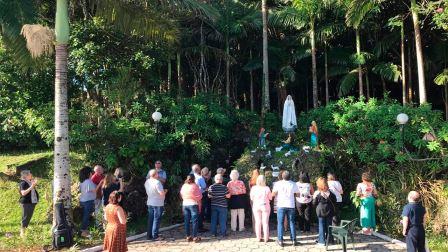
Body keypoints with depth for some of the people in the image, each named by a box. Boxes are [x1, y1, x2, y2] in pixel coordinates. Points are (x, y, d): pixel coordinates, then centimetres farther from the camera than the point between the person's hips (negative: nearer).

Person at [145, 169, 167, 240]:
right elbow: (162, 193, -22)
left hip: (150, 203, 7)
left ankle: (149, 235, 18)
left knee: (150, 219, 14)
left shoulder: (147, 182, 5)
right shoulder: (157, 182, -20)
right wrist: (165, 191, 0)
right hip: (158, 203, -7)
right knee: (156, 220, 0)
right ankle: (155, 236, 3)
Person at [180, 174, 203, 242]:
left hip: (185, 204, 5)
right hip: (193, 204, -5)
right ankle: (195, 237, 2)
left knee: (186, 221, 10)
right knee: (194, 221, 0)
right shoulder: (195, 186, -11)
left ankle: (188, 236, 15)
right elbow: (199, 196, -7)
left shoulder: (184, 186, 3)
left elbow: (181, 195, 12)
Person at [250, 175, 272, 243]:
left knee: (258, 222, 11)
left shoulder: (253, 188, -10)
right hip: (265, 206, -1)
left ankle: (258, 238, 15)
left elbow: (251, 198, 1)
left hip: (256, 206, 1)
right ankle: (266, 238, 11)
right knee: (265, 222, 7)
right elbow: (270, 198, -3)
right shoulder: (267, 188, -14)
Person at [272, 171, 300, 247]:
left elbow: (273, 194, -7)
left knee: (280, 223, 6)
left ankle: (280, 241, 6)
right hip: (291, 206, 2)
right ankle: (293, 240, 12)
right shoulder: (293, 184, -3)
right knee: (291, 223, 10)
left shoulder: (278, 183, -8)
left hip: (281, 205, -1)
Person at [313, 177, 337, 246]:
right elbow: (334, 202, 9)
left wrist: (314, 197, 9)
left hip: (321, 212, -3)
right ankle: (329, 239, 19)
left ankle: (322, 241, 3)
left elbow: (314, 203, -7)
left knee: (321, 226, 3)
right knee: (329, 225, 13)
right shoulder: (330, 193, -2)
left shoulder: (317, 194, -13)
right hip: (329, 211, 3)